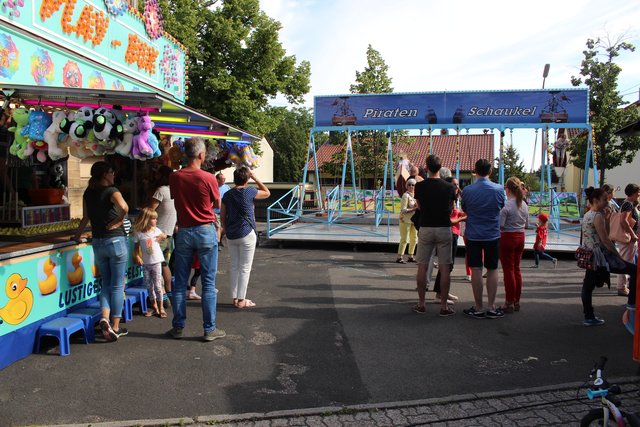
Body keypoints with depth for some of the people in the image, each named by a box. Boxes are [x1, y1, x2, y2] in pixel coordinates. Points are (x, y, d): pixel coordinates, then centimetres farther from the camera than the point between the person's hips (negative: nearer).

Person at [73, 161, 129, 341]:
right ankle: (115, 327, 9)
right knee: (117, 285, 4)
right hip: (116, 241, -5)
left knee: (106, 283, 17)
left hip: (97, 243, 5)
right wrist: (118, 221, -13)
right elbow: (124, 207, -31)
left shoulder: (88, 193, 7)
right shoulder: (111, 191, -11)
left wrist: (78, 235, 24)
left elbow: (86, 218, 9)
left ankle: (105, 318, -2)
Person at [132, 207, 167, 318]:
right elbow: (136, 247, 0)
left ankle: (161, 307, 9)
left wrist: (162, 237, 0)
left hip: (156, 261, 0)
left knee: (157, 285, -1)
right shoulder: (138, 233, -4)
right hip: (145, 263, 0)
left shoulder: (156, 230, 2)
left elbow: (163, 236, 21)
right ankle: (154, 306, 23)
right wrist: (137, 257, -14)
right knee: (149, 286, 9)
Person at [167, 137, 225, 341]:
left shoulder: (174, 178, -2)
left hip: (183, 232, 3)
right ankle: (209, 329, 9)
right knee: (208, 283, 4)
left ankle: (178, 327, 19)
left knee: (180, 282, 11)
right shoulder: (208, 178, -11)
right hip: (206, 231, -3)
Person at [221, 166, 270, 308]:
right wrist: (255, 178, 7)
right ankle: (241, 300, 5)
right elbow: (267, 193, 6)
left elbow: (222, 215, 8)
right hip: (247, 234, -5)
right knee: (245, 268, 1)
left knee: (233, 266, 12)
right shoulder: (249, 192, -10)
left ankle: (235, 298, 18)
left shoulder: (227, 194, 4)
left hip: (231, 235, 5)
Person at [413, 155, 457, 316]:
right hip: (444, 229, 0)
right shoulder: (449, 187, -3)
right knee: (444, 268, 3)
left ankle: (421, 304, 13)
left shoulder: (420, 186, -4)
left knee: (422, 267, 7)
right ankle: (444, 306, 6)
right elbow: (451, 208, 9)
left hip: (425, 228, 0)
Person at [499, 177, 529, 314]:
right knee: (516, 268, 14)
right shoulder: (524, 205, 6)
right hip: (520, 237, 7)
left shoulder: (506, 205, -17)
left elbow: (500, 225, -20)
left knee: (508, 269, 0)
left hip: (508, 237, -7)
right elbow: (526, 224, 13)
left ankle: (509, 302, 5)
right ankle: (516, 301, 21)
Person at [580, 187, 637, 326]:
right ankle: (632, 302, 8)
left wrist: (606, 219, 8)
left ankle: (589, 318, 16)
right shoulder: (598, 216, -16)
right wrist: (619, 257, -10)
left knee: (588, 286, 10)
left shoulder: (587, 215, 13)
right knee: (634, 269, 2)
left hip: (590, 257, 10)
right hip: (601, 257, -10)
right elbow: (605, 240, -18)